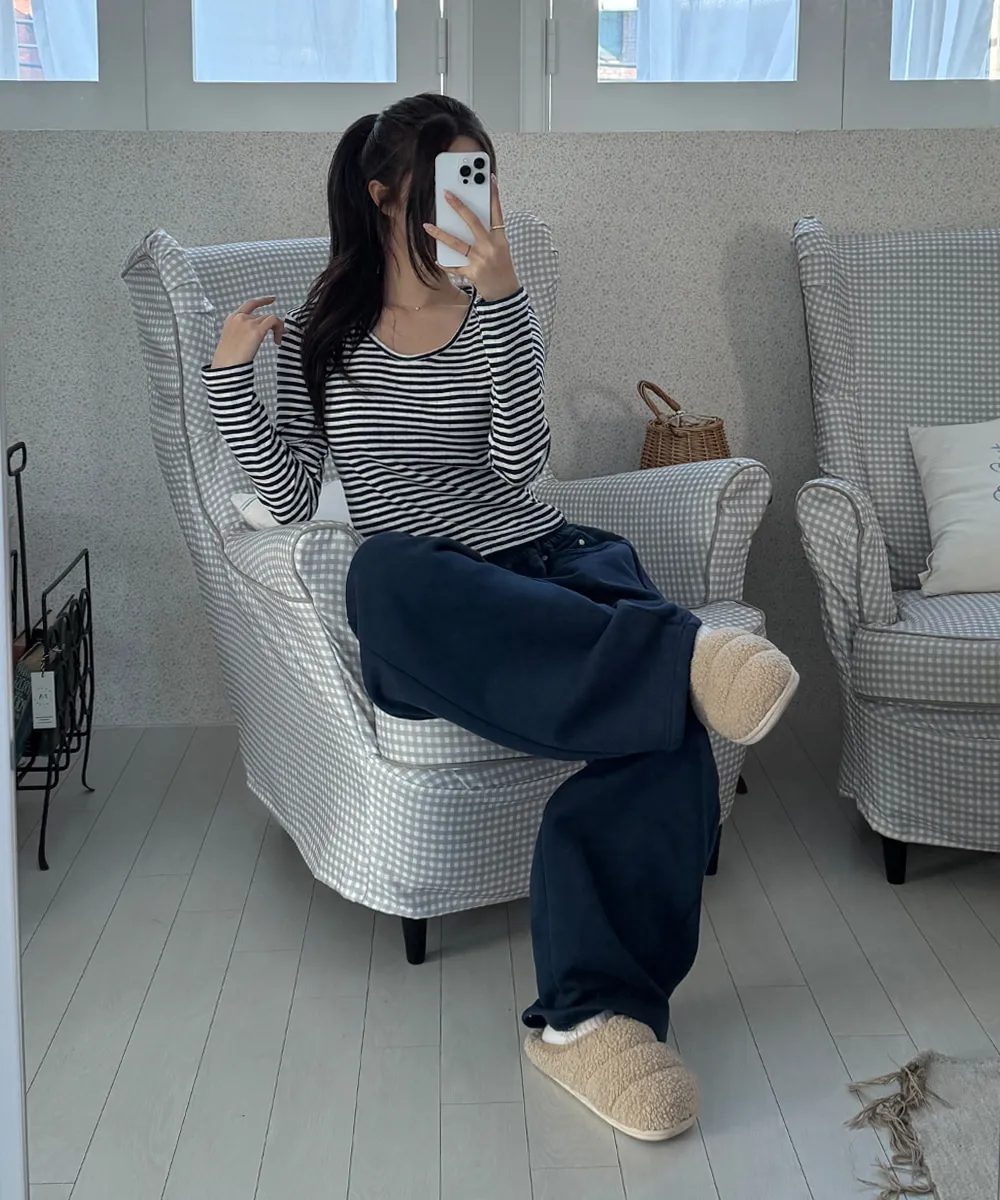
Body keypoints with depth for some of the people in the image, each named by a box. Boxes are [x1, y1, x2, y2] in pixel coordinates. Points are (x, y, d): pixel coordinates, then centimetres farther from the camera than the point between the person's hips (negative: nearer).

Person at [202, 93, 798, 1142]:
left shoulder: (497, 314, 14)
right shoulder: (323, 332, 15)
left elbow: (518, 462, -5)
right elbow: (290, 496, 10)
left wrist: (500, 296, -14)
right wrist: (229, 376, 1)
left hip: (545, 567, 2)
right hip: (422, 622, -1)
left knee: (666, 714, -33)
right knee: (388, 572, -42)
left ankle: (593, 1011, -39)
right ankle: (683, 653, -47)